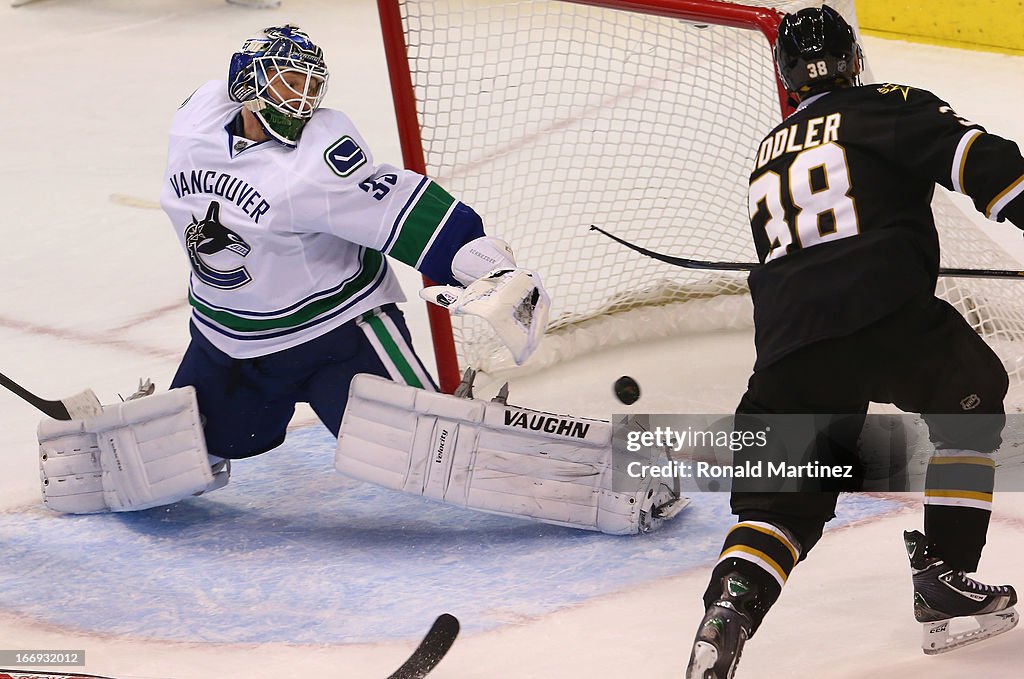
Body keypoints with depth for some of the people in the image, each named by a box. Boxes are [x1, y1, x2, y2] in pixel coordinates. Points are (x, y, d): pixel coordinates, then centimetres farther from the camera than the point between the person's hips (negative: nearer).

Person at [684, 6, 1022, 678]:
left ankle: (727, 610, -17)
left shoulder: (767, 159, 29)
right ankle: (944, 578, 17)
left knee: (780, 497, 11)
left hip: (787, 343, 4)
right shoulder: (887, 107, 10)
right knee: (970, 396, 22)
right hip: (883, 309, -4)